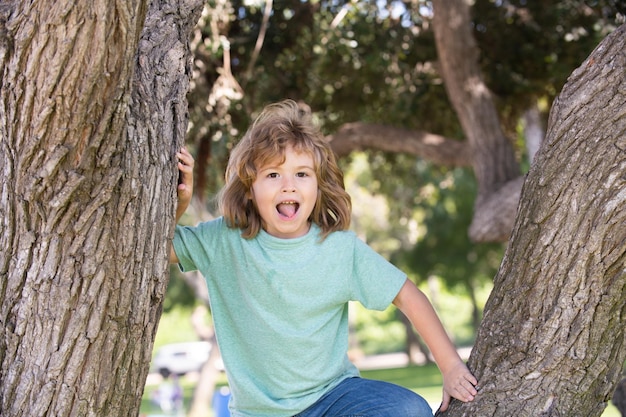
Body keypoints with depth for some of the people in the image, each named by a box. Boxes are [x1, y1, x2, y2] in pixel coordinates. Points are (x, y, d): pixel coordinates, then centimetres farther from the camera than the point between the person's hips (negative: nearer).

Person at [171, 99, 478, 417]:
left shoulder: (341, 248, -9)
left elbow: (407, 296, -3)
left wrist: (451, 366, -4)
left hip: (332, 391, 0)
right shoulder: (224, 240, -9)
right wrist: (179, 202, -23)